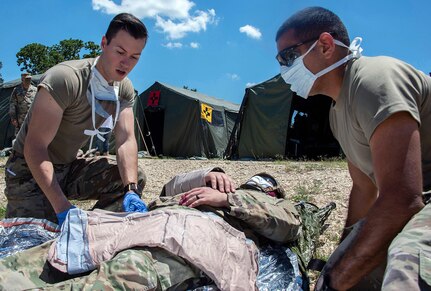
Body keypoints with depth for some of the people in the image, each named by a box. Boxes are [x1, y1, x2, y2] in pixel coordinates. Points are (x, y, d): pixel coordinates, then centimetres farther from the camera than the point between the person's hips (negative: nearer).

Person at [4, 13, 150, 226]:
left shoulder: (125, 90, -5)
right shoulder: (64, 79, -27)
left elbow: (126, 140, -13)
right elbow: (34, 147, -28)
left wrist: (131, 191, -31)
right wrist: (62, 207, -36)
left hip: (69, 168, 6)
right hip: (30, 171, -6)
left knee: (135, 177, -7)